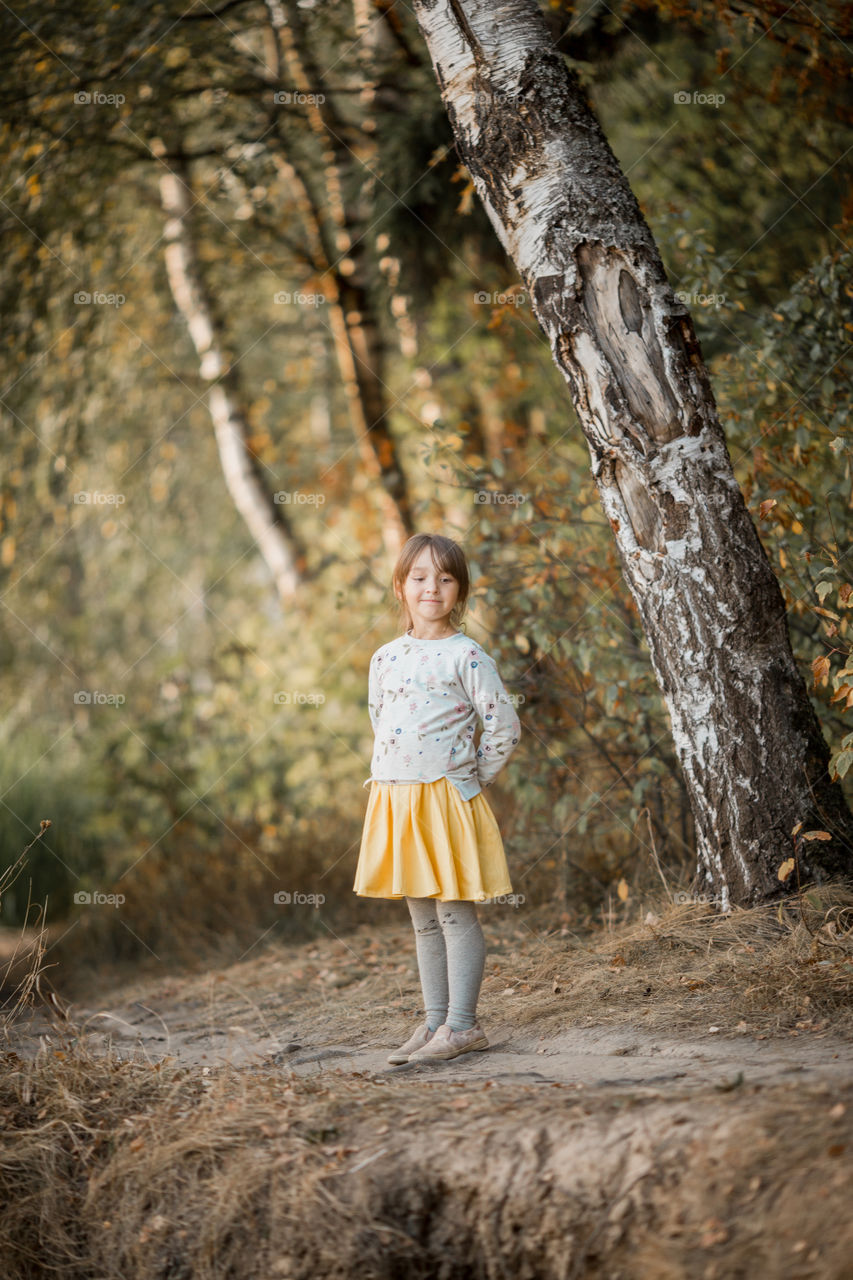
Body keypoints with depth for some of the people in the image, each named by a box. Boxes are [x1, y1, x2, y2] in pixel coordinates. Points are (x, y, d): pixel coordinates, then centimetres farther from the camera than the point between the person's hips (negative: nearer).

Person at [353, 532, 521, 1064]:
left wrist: (470, 780, -3)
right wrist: (389, 776, 12)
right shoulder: (385, 659, 10)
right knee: (423, 920, 12)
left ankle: (462, 1025, -1)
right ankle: (436, 1021, 18)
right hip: (393, 799, 6)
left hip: (448, 798, -6)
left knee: (456, 913, -4)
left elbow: (505, 726, -8)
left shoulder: (465, 656, -7)